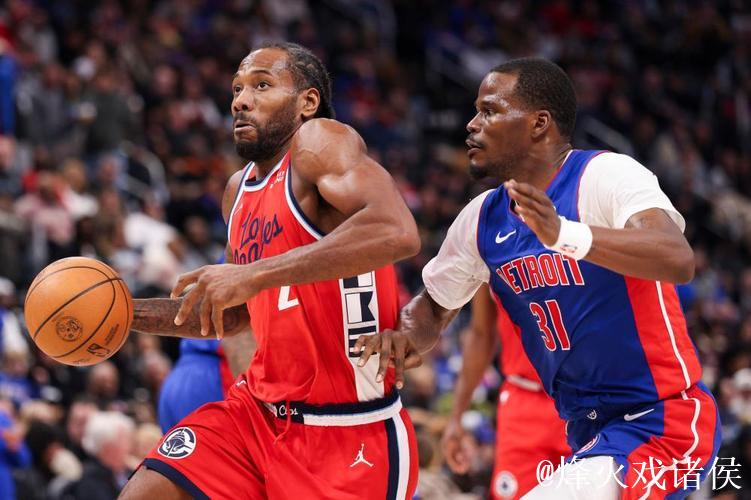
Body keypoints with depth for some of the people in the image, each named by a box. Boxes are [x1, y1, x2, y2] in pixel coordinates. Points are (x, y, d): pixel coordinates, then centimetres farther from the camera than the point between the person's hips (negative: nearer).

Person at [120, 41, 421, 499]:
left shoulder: (318, 143, -12)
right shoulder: (239, 190, 12)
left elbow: (396, 231, -33)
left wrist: (253, 275, -33)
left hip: (349, 432, -7)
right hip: (260, 410, 7)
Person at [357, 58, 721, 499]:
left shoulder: (607, 174, -17)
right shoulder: (482, 219, 6)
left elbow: (679, 260, -35)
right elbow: (433, 308, 19)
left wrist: (565, 235, -49)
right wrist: (400, 337, -6)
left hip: (661, 422, -8)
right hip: (592, 431, 9)